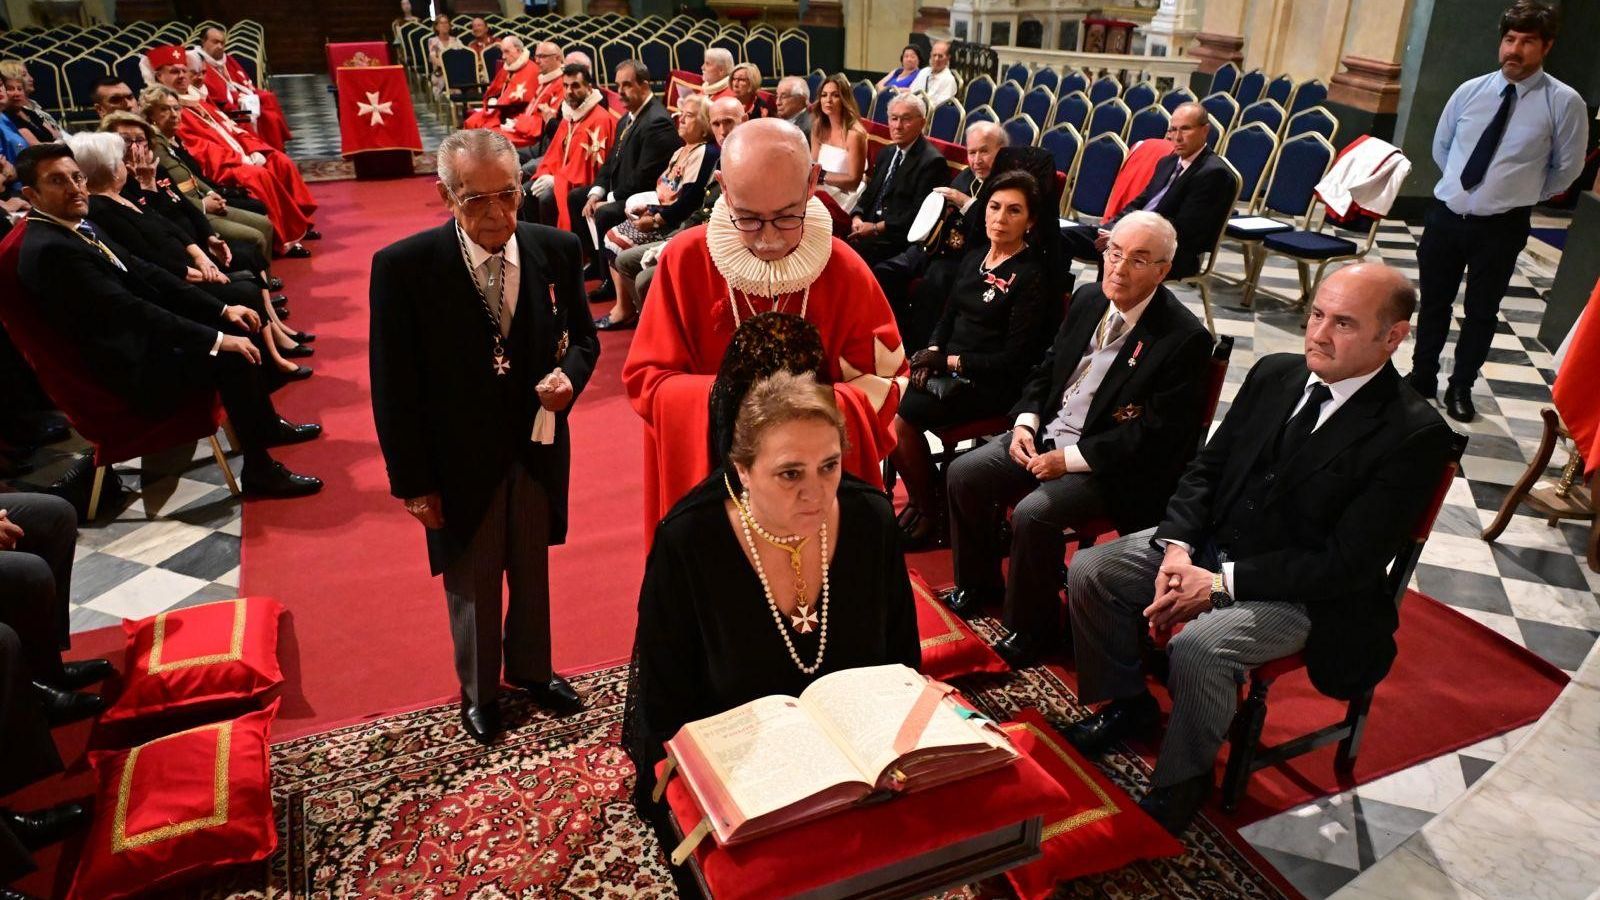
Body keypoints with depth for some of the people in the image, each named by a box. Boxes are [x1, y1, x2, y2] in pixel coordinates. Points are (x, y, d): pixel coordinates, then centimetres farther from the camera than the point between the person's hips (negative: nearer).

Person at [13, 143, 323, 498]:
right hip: (130, 368, -10)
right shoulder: (48, 249, -22)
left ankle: (265, 424, 24)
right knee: (232, 358, -22)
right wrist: (217, 339, -27)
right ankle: (260, 470, -9)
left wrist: (222, 310, 1)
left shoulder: (78, 225, 7)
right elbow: (130, 310, -27)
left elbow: (143, 273, 9)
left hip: (141, 336, 10)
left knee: (237, 325, 11)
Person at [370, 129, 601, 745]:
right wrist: (413, 482, -10)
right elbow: (393, 388, -12)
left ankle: (531, 668, 49)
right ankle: (478, 690, 43)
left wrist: (569, 375, -17)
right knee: (472, 586, 18)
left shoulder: (556, 250, -8)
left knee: (533, 573, 22)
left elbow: (584, 337, 6)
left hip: (538, 450, 3)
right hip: (460, 463, -3)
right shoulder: (403, 267, -18)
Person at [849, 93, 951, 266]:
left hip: (897, 238, -7)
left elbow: (919, 213, -14)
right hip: (868, 226, 7)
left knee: (855, 248, -29)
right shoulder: (886, 153, 19)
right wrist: (857, 217, -1)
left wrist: (877, 228, -17)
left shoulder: (933, 162, -8)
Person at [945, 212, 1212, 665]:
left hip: (1112, 465, -7)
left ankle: (1033, 627, -3)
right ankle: (980, 582, 17)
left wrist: (1070, 458, -21)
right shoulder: (1088, 299, 4)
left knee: (1033, 513, -28)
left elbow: (1158, 432, -20)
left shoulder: (1184, 338, -18)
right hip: (1047, 435, 7)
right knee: (964, 473, -6)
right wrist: (1025, 422, -4)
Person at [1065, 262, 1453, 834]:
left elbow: (1346, 565, -20)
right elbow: (1207, 467, 6)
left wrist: (1220, 583, -23)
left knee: (1198, 647, -31)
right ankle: (1126, 704, 16)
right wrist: (1176, 548, -12)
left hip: (1301, 593, -6)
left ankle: (1181, 782, -2)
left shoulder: (1413, 436, -18)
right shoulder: (1275, 374, 0)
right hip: (1213, 541, 6)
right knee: (1089, 570, -7)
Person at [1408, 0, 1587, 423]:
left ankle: (1461, 388, 27)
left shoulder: (1564, 103, -9)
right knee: (1434, 302, 14)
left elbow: (1567, 168, 2)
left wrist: (1524, 195, 9)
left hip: (1501, 227, -2)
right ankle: (1422, 377, 30)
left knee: (1481, 312, 11)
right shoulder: (1470, 91, -1)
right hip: (1446, 216, 3)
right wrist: (1466, 184, 13)